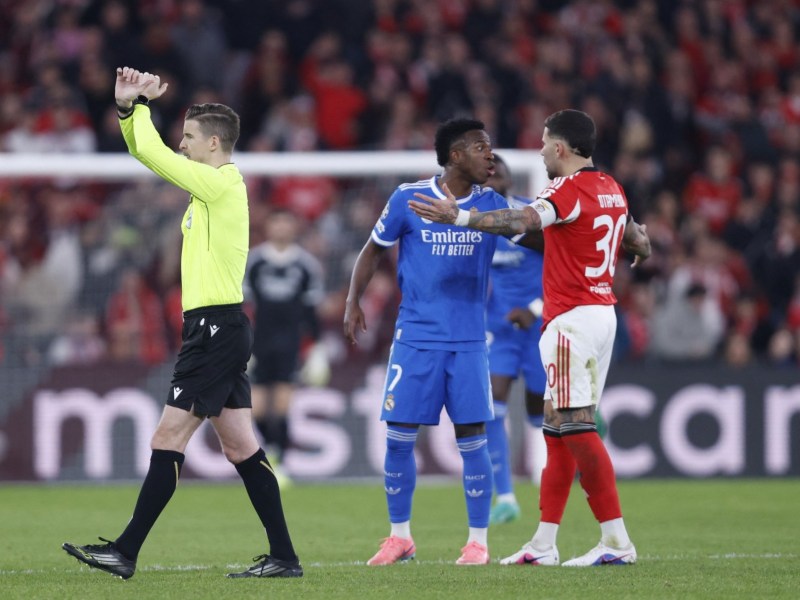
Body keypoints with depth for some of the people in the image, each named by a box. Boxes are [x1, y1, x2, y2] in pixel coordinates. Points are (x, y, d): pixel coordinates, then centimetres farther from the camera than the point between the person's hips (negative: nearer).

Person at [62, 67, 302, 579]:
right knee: (240, 446, 8)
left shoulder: (222, 183, -12)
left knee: (169, 438, -7)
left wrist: (142, 106, 1)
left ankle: (125, 552, -5)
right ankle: (284, 557, 8)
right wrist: (127, 105, 7)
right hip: (216, 329, 10)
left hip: (217, 329, -10)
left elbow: (152, 154, -15)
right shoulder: (211, 184, 14)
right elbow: (145, 152, 21)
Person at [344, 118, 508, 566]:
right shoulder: (408, 199, -2)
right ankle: (400, 537, 14)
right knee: (399, 436, -1)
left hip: (469, 340, 1)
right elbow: (375, 250, 10)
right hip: (416, 338, -1)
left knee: (472, 438, -4)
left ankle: (479, 541, 6)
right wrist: (354, 300, 2)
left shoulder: (493, 205, 2)